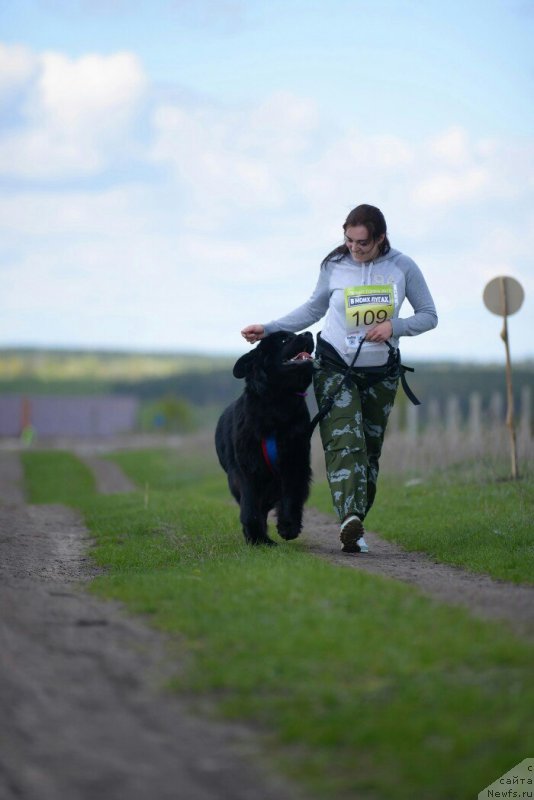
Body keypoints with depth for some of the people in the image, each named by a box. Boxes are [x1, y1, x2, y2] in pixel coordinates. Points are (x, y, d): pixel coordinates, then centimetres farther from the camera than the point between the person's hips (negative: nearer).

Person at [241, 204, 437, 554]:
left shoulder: (403, 268, -7)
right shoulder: (334, 266, -5)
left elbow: (429, 315, 0)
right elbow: (313, 309, 11)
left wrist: (395, 326, -18)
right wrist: (269, 329, 4)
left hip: (381, 373, 2)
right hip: (335, 366, -2)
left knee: (370, 447, 4)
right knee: (344, 440, -20)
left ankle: (355, 526, 10)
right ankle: (351, 518, -36)